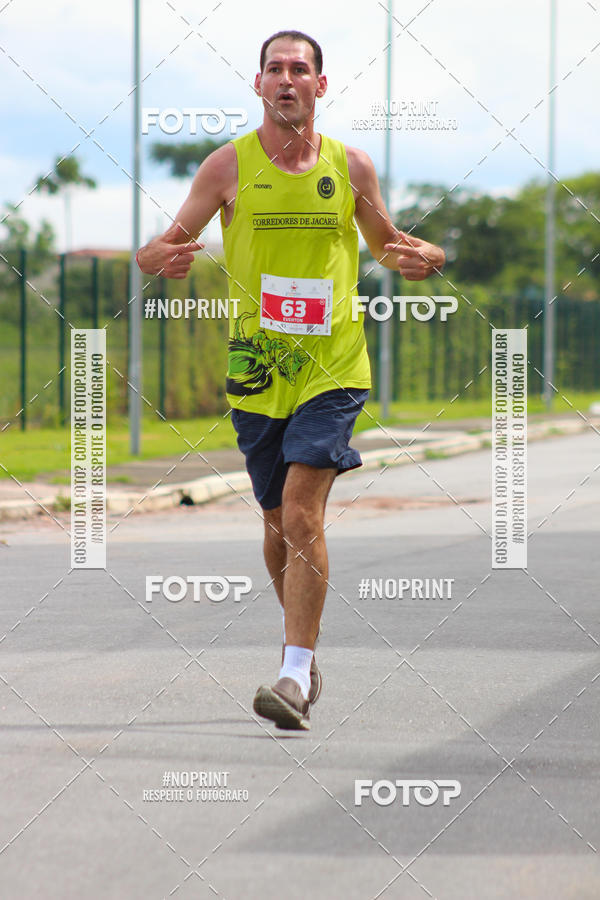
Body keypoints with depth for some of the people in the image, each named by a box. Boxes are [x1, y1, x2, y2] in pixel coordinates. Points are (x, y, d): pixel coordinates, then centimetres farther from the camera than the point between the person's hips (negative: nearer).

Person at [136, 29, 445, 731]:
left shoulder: (351, 167, 3)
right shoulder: (228, 166, 1)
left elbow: (385, 245, 18)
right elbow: (159, 251, 3)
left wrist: (424, 258, -5)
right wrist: (163, 259, -22)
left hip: (332, 366, -1)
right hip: (256, 368, 2)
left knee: (302, 513, -15)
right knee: (279, 524, 11)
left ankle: (295, 675, -16)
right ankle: (304, 646, 33)